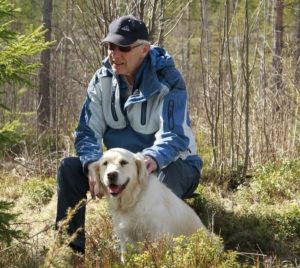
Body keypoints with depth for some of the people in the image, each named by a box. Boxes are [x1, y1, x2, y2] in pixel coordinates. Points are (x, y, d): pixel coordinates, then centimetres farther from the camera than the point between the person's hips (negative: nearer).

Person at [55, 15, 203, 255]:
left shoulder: (168, 81, -19)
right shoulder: (102, 80, -5)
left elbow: (174, 136, -31)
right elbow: (88, 132, -10)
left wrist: (154, 158, -55)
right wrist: (92, 163, -34)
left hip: (171, 164, -5)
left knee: (165, 177, -41)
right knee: (70, 168, -17)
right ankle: (72, 247, -19)